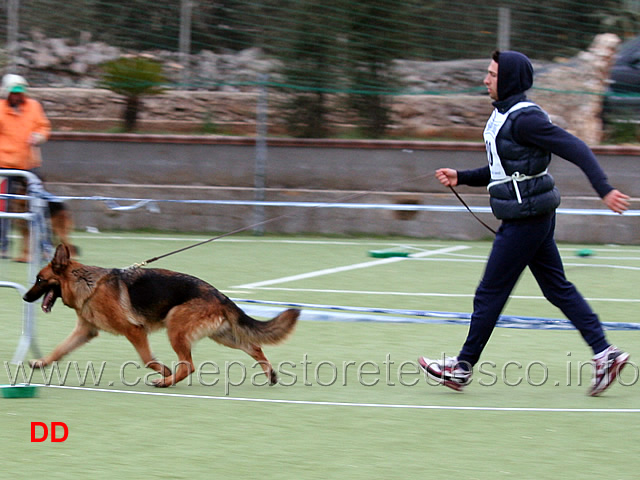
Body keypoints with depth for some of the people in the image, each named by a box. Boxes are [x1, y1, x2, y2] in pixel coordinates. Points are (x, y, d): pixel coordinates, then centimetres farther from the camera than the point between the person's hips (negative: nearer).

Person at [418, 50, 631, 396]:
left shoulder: (525, 118, -19)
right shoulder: (502, 114, 11)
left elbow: (575, 149, -23)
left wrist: (604, 190, -30)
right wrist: (461, 178, 12)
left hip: (526, 219, -10)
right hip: (527, 219, 10)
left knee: (490, 294, 0)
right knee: (557, 288, 11)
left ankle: (462, 368, 10)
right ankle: (605, 354, 11)